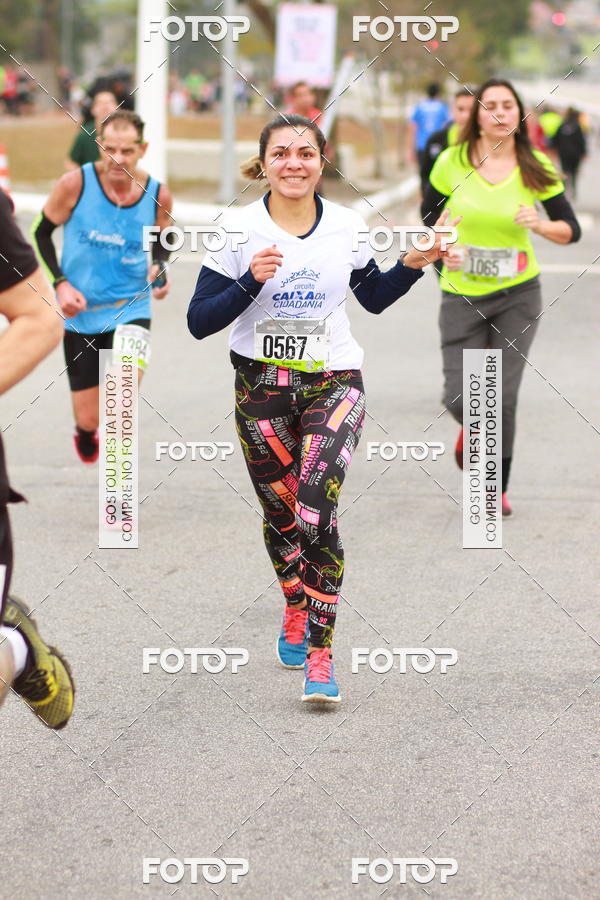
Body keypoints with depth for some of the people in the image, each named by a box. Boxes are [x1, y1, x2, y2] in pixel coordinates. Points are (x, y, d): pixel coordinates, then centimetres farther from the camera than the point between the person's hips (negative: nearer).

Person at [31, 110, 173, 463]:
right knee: (89, 418, 7)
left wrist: (160, 268, -9)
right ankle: (85, 432, 46)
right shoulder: (75, 184, -14)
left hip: (131, 308, 0)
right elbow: (41, 233, 1)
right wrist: (61, 283, -10)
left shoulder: (158, 196, -8)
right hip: (81, 314, 0)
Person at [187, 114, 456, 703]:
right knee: (279, 512, 12)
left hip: (333, 383, -1)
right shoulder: (238, 229, -6)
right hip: (260, 387, 1)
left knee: (316, 511, -18)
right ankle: (295, 609, 43)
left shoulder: (346, 226, 0)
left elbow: (374, 298, 16)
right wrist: (250, 281, -22)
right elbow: (199, 322, -8)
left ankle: (320, 655, -15)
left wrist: (414, 265, -1)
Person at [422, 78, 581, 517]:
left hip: (517, 294, 0)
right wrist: (442, 250, -8)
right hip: (462, 295, 0)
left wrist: (541, 225, -21)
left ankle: (498, 488, 17)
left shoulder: (536, 168, -6)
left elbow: (572, 230, -1)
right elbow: (429, 215, 10)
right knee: (461, 399, -4)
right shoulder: (452, 163, -7)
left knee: (502, 398, -3)